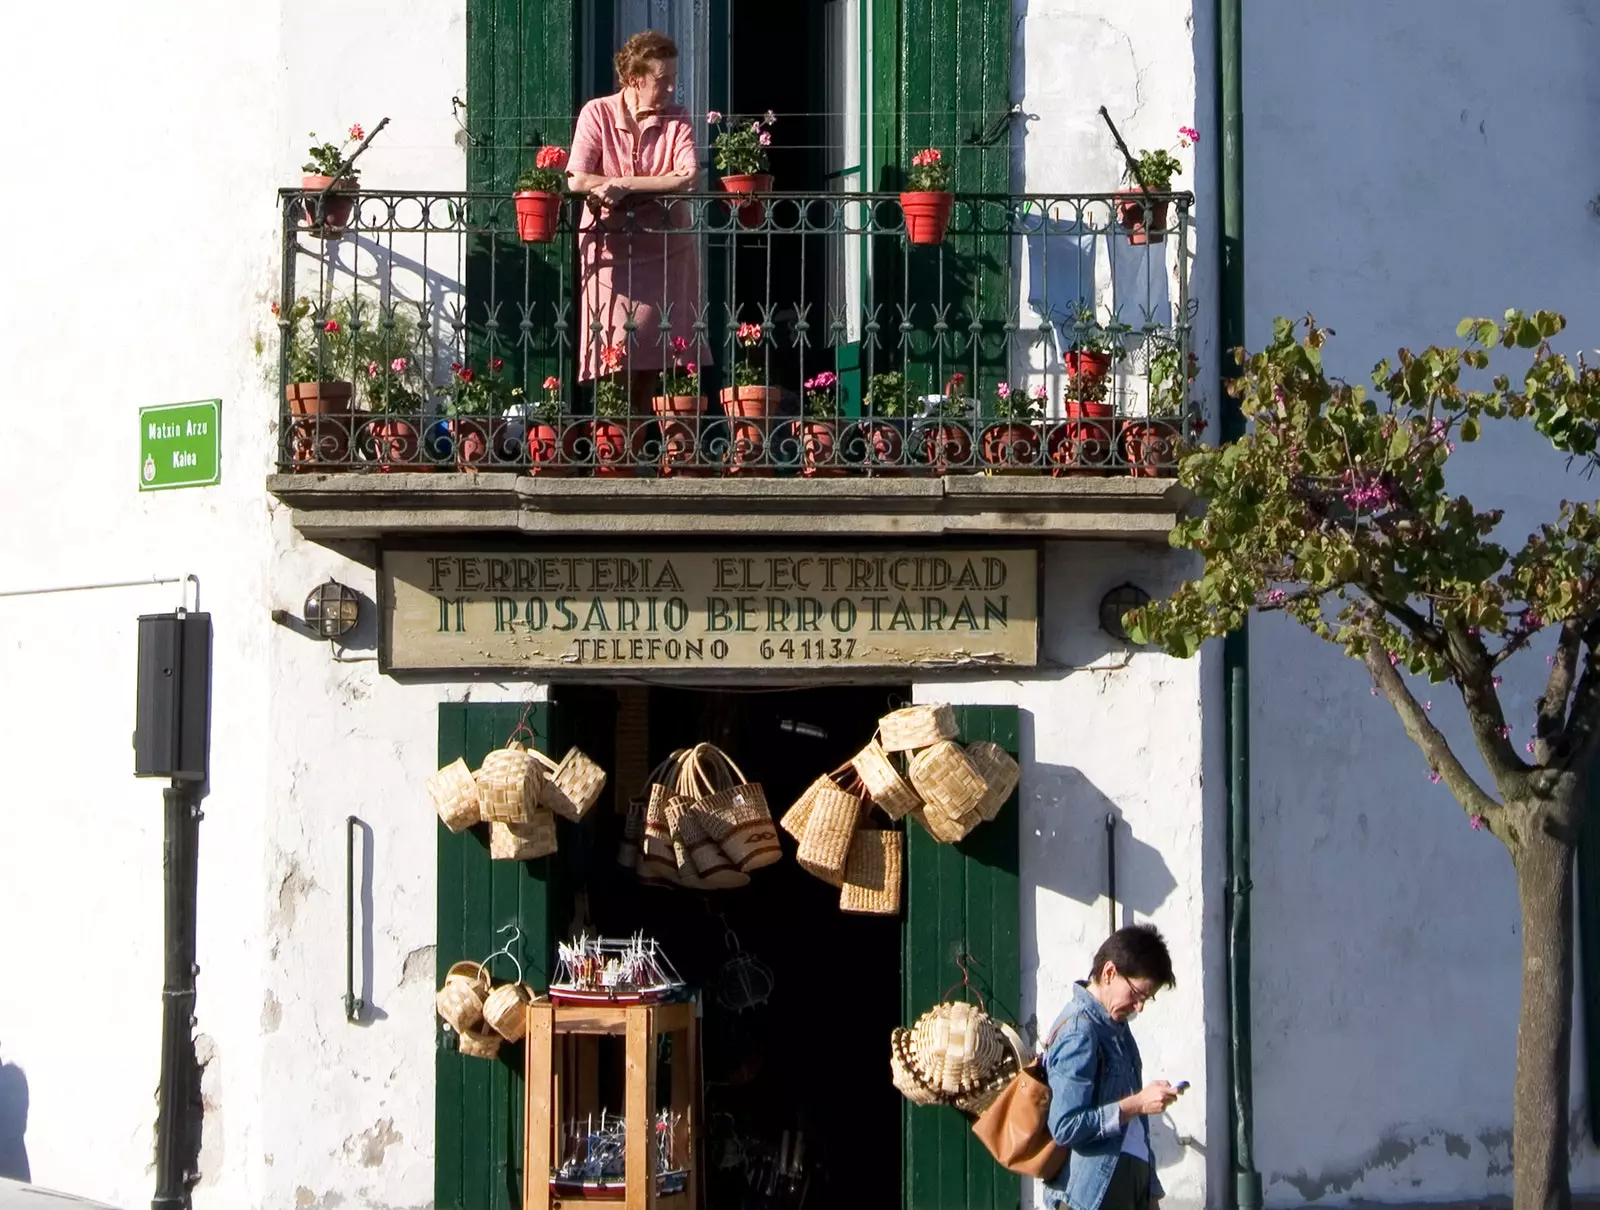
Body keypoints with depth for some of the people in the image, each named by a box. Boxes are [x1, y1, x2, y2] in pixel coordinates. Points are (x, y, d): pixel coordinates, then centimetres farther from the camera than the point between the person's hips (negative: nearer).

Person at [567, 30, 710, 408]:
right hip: (611, 247, -2)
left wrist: (624, 185, -19)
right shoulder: (597, 113, -2)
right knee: (616, 354, -5)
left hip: (665, 250, 2)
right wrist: (660, 184, -13)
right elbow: (577, 181, -14)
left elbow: (690, 177, -14)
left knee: (654, 360, 0)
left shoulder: (676, 119, 2)